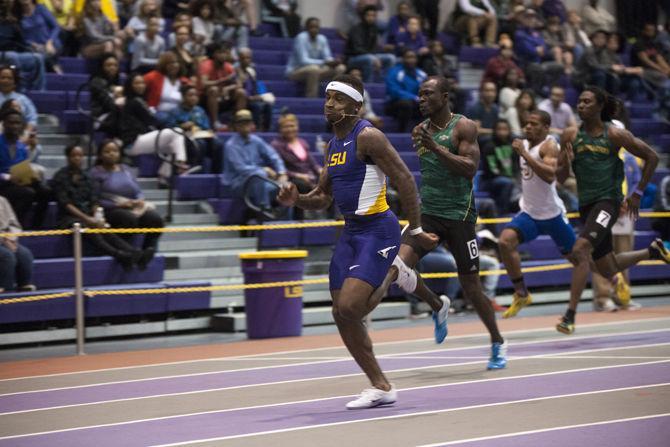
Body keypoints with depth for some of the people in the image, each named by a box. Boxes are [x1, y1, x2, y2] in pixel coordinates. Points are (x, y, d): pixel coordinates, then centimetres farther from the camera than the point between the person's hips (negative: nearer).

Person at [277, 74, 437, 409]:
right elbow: (322, 197, 21)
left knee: (348, 307, -24)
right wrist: (297, 199, 1)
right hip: (350, 231, 9)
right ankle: (381, 387, 12)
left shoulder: (367, 137, -12)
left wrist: (415, 229, -15)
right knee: (341, 314, 5)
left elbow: (404, 179, -15)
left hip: (377, 230, -9)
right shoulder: (334, 144, 14)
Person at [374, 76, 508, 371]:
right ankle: (437, 307, 10)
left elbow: (470, 168, -20)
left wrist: (435, 147, -25)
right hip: (427, 212, 5)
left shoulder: (463, 127, -8)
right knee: (400, 263, -19)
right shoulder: (421, 130, 11)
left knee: (470, 285, 3)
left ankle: (497, 343, 24)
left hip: (459, 215, -5)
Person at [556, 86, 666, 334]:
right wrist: (566, 164, -16)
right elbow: (560, 178, 7)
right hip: (586, 203, 6)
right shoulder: (570, 136, 3)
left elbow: (651, 157, 1)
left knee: (580, 250, -27)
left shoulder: (615, 135, -7)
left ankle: (570, 314, -19)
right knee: (607, 270, 15)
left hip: (608, 201, -6)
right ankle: (652, 251, 42)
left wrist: (638, 193, -2)